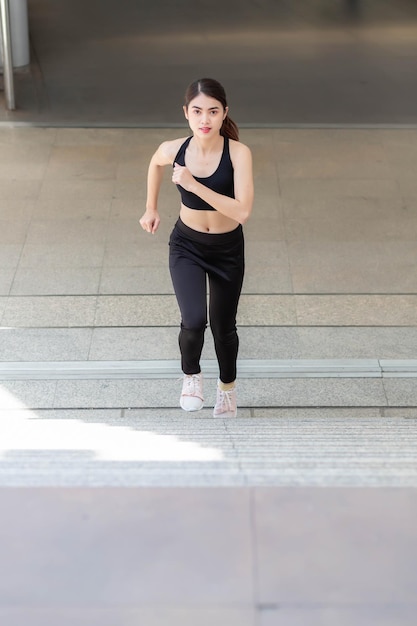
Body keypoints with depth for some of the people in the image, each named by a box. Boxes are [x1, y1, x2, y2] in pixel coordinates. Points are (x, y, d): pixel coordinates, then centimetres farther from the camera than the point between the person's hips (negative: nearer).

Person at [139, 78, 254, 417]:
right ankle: (191, 374, 14)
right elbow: (155, 164, 9)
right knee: (194, 322, -20)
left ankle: (228, 386, 45)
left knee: (223, 327, 15)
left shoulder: (238, 153, -23)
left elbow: (242, 211, -31)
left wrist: (194, 185, -34)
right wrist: (151, 208, 13)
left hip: (227, 250, 0)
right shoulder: (174, 150, -17)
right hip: (187, 246, 0)